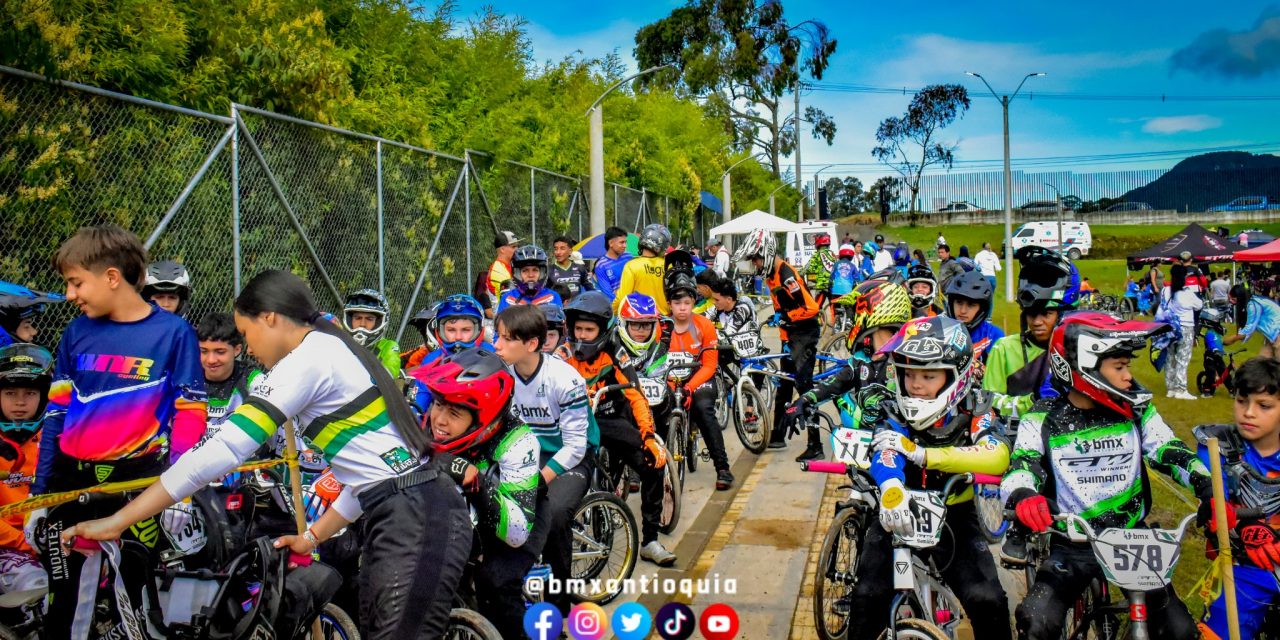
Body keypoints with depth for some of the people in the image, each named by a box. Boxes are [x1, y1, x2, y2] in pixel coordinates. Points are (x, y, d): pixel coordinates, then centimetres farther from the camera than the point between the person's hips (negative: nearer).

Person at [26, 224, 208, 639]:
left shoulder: (174, 333, -4)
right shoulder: (77, 333, 7)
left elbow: (189, 419, -5)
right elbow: (56, 416, 11)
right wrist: (39, 495, 10)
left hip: (138, 483, -4)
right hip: (71, 482, 4)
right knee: (62, 604, 8)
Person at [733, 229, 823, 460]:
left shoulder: (786, 274, -22)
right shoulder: (771, 273, 7)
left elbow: (810, 307, -26)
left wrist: (786, 317, -21)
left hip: (805, 333, -10)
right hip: (790, 335, 10)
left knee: (803, 384, -12)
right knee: (784, 384, 17)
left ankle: (815, 445, -10)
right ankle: (778, 436, 30)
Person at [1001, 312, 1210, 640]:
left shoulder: (1137, 411, 3)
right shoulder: (1043, 418, -5)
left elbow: (1170, 451, 1)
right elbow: (1022, 464, -16)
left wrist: (1207, 485, -20)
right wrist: (1023, 497, -39)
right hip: (1070, 547, -2)